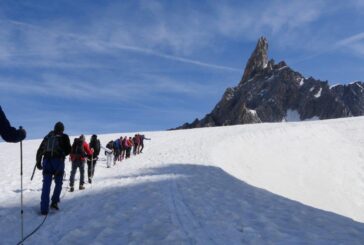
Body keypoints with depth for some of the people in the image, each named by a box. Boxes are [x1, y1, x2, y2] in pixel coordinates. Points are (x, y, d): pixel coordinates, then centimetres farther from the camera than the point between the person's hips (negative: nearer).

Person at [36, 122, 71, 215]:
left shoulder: (47, 137, 17)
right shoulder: (64, 137, 6)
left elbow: (39, 150, 17)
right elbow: (69, 150, 2)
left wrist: (38, 162, 24)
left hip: (47, 161, 3)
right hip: (58, 161, -3)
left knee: (46, 185, 4)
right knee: (58, 183, 15)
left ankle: (44, 209, 0)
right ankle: (54, 202, 4)